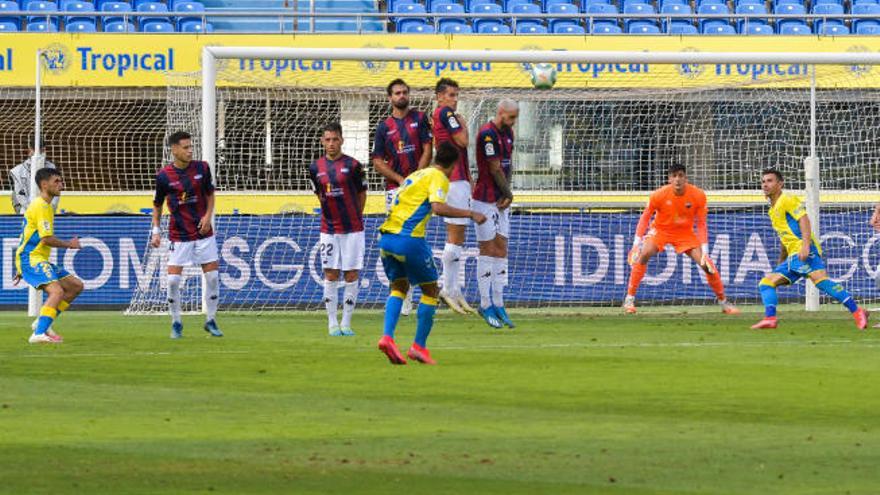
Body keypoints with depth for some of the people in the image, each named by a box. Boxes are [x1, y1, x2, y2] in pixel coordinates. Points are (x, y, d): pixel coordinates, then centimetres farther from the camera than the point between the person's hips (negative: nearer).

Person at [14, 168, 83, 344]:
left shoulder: (43, 205, 21)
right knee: (57, 291, -28)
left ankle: (43, 323, 9)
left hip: (39, 261, 10)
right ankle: (39, 333, -37)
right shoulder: (41, 206, -12)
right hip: (32, 259, -10)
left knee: (76, 285, 10)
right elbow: (46, 239, -19)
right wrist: (69, 244, -3)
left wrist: (21, 268, 31)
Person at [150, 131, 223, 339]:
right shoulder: (164, 176, -8)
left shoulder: (201, 168, -3)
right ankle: (176, 323, 10)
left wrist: (208, 216, -4)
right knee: (173, 280, -8)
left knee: (213, 277, 0)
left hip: (203, 232, 2)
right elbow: (157, 205, 5)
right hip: (179, 235, -2)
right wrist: (156, 230, -2)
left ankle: (211, 321, 16)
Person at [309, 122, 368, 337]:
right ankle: (332, 324, 6)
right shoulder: (315, 168, 3)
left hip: (353, 228, -2)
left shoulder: (352, 165, -6)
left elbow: (362, 194, 5)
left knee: (351, 275, -1)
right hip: (329, 229, 2)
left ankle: (346, 323, 7)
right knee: (331, 276, 1)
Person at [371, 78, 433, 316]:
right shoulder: (384, 127, 9)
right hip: (394, 188, 1)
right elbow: (377, 162, 5)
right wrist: (401, 180, -8)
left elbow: (427, 151, 1)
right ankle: (404, 296, -1)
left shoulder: (420, 118, 8)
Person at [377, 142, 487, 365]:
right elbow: (438, 207, -16)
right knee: (431, 290, 8)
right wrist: (470, 214, -12)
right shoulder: (439, 177, 0)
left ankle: (387, 336, -3)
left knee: (398, 287, 19)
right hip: (409, 238, -7)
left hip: (386, 236, 7)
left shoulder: (415, 175, 25)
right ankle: (419, 347, 7)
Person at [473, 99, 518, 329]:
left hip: (501, 201, 8)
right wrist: (508, 194, -4)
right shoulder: (487, 133, -16)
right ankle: (485, 305, 1)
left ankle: (498, 304, 11)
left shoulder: (507, 132, 12)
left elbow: (507, 166, 11)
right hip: (485, 200, -8)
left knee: (501, 250, 7)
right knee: (488, 250, -5)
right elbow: (495, 169, -15)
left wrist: (506, 195, -2)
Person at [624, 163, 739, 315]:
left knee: (706, 264, -11)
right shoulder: (659, 195, -22)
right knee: (644, 254, -28)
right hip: (661, 229, -1)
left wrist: (705, 251, -19)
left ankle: (724, 302, 9)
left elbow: (701, 224, -12)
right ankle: (629, 299, -19)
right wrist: (637, 243, -19)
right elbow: (645, 217, -10)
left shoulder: (698, 196, -19)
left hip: (685, 233, 1)